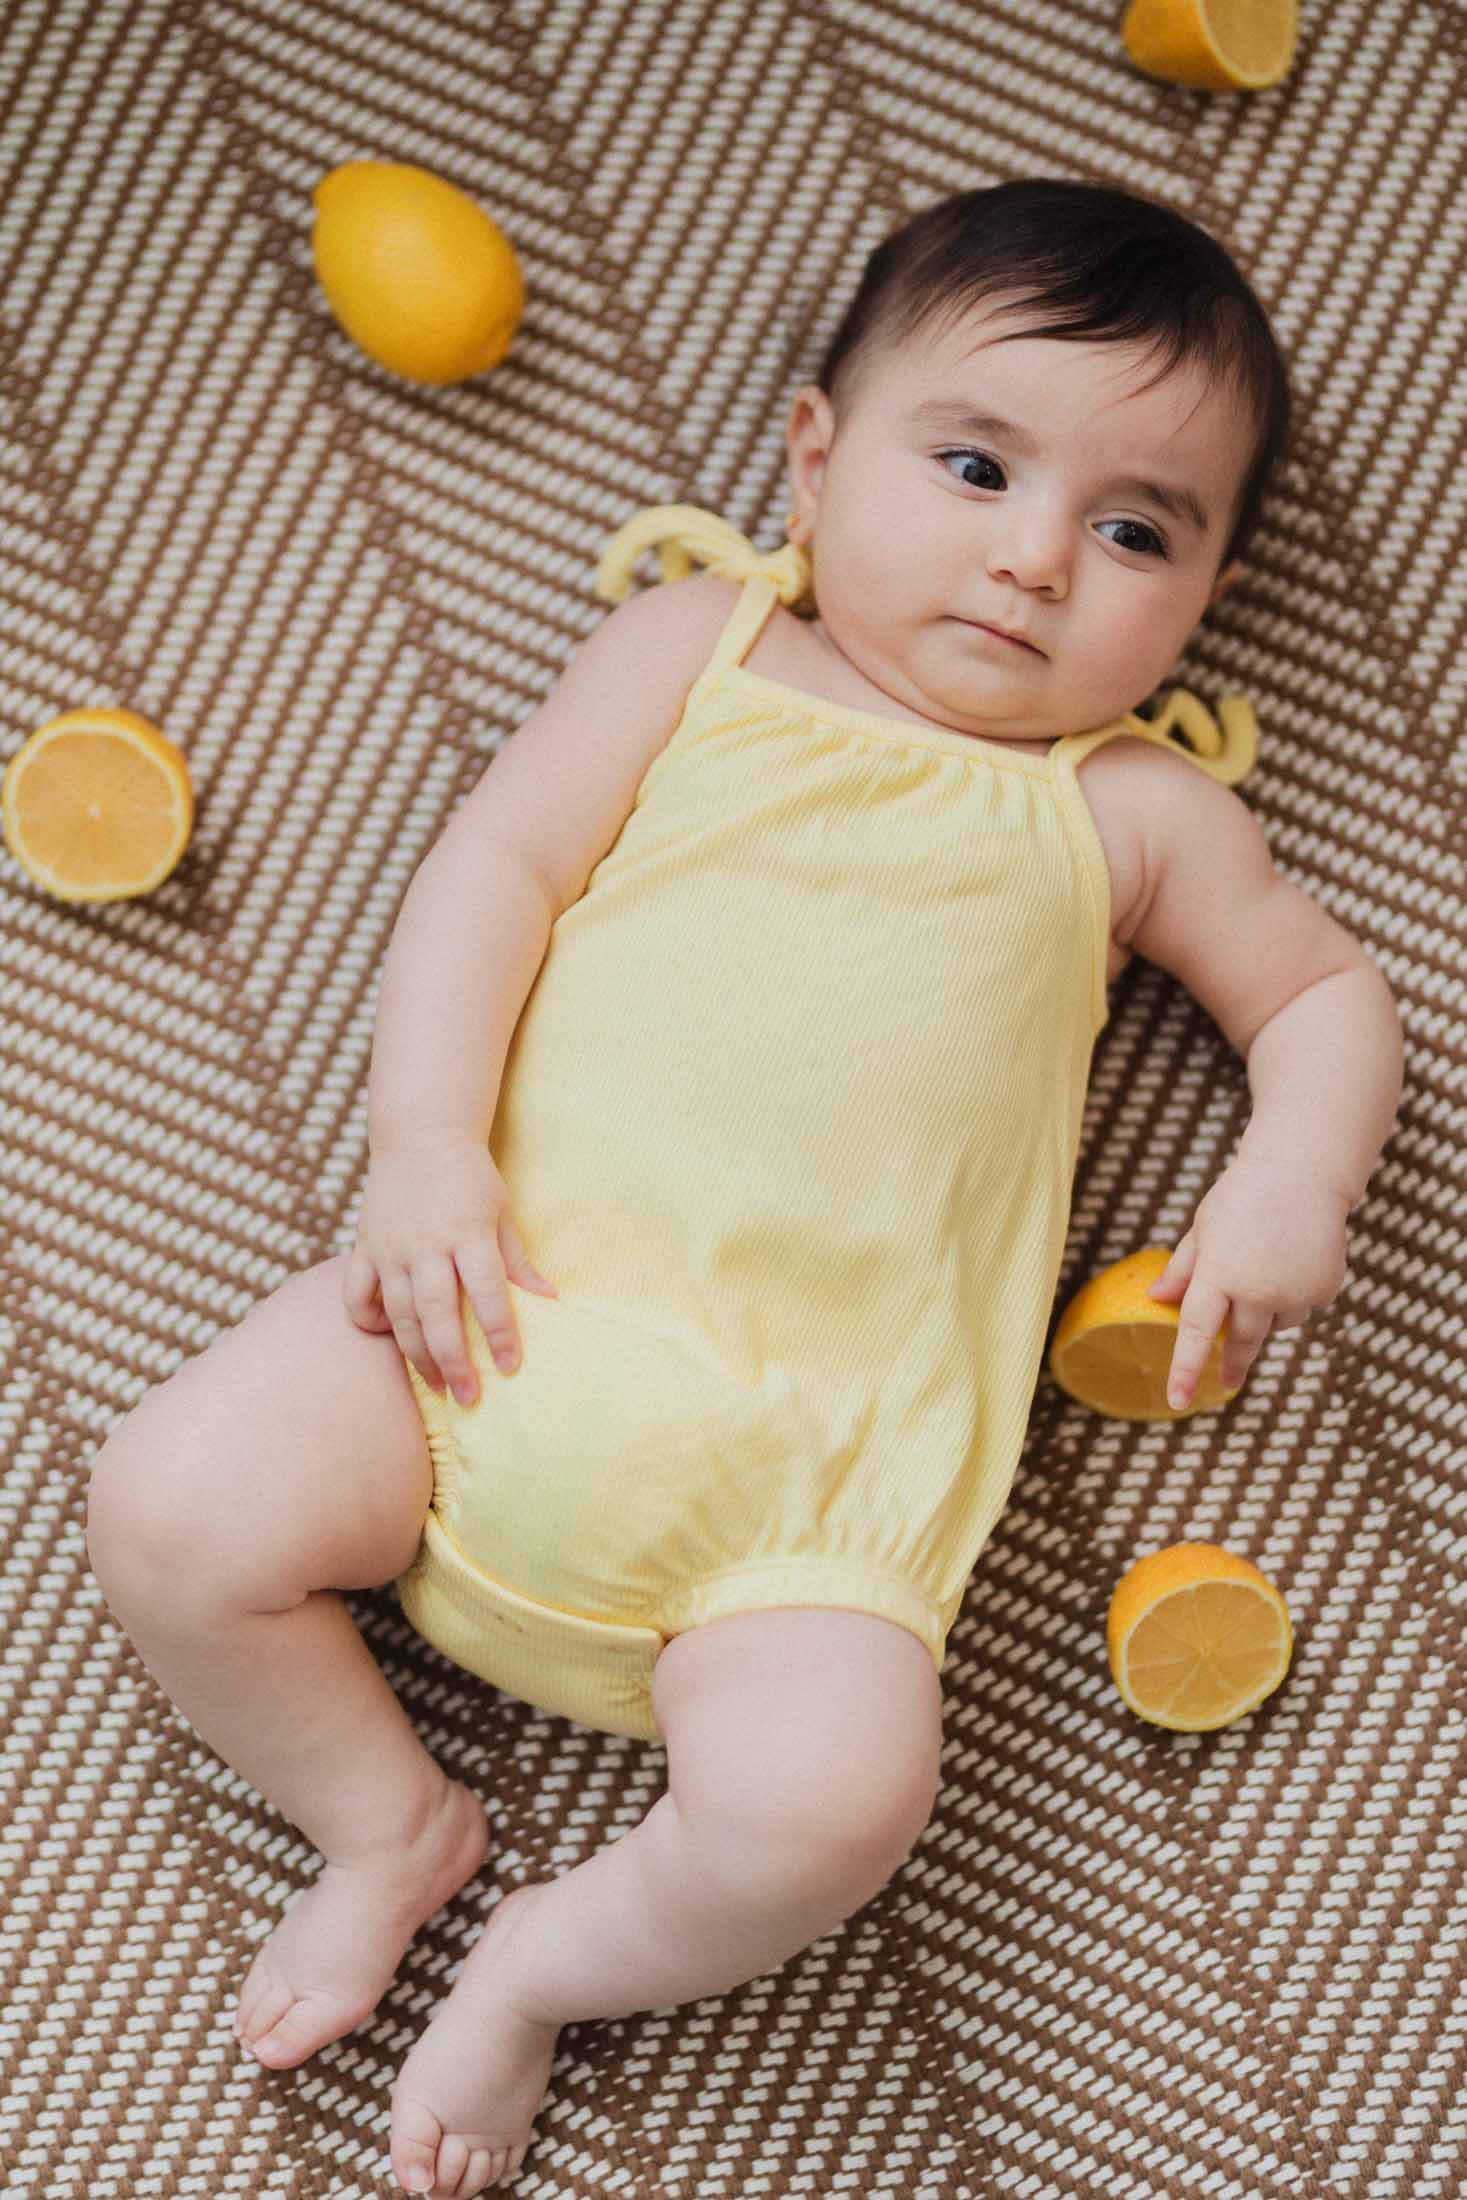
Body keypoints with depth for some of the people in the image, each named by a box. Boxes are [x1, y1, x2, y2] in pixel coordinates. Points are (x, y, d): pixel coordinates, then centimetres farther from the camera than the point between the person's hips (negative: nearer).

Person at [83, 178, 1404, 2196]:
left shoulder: (1129, 810, 14)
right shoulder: (703, 648, 12)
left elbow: (1326, 988, 23)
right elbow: (504, 855, 4)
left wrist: (1292, 1180, 1)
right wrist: (425, 1146, -10)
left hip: (817, 1456, -1)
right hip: (514, 1308, 1)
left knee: (831, 1799, -25)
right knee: (172, 1507, -15)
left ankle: (549, 1964, 7)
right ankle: (391, 1821, 13)